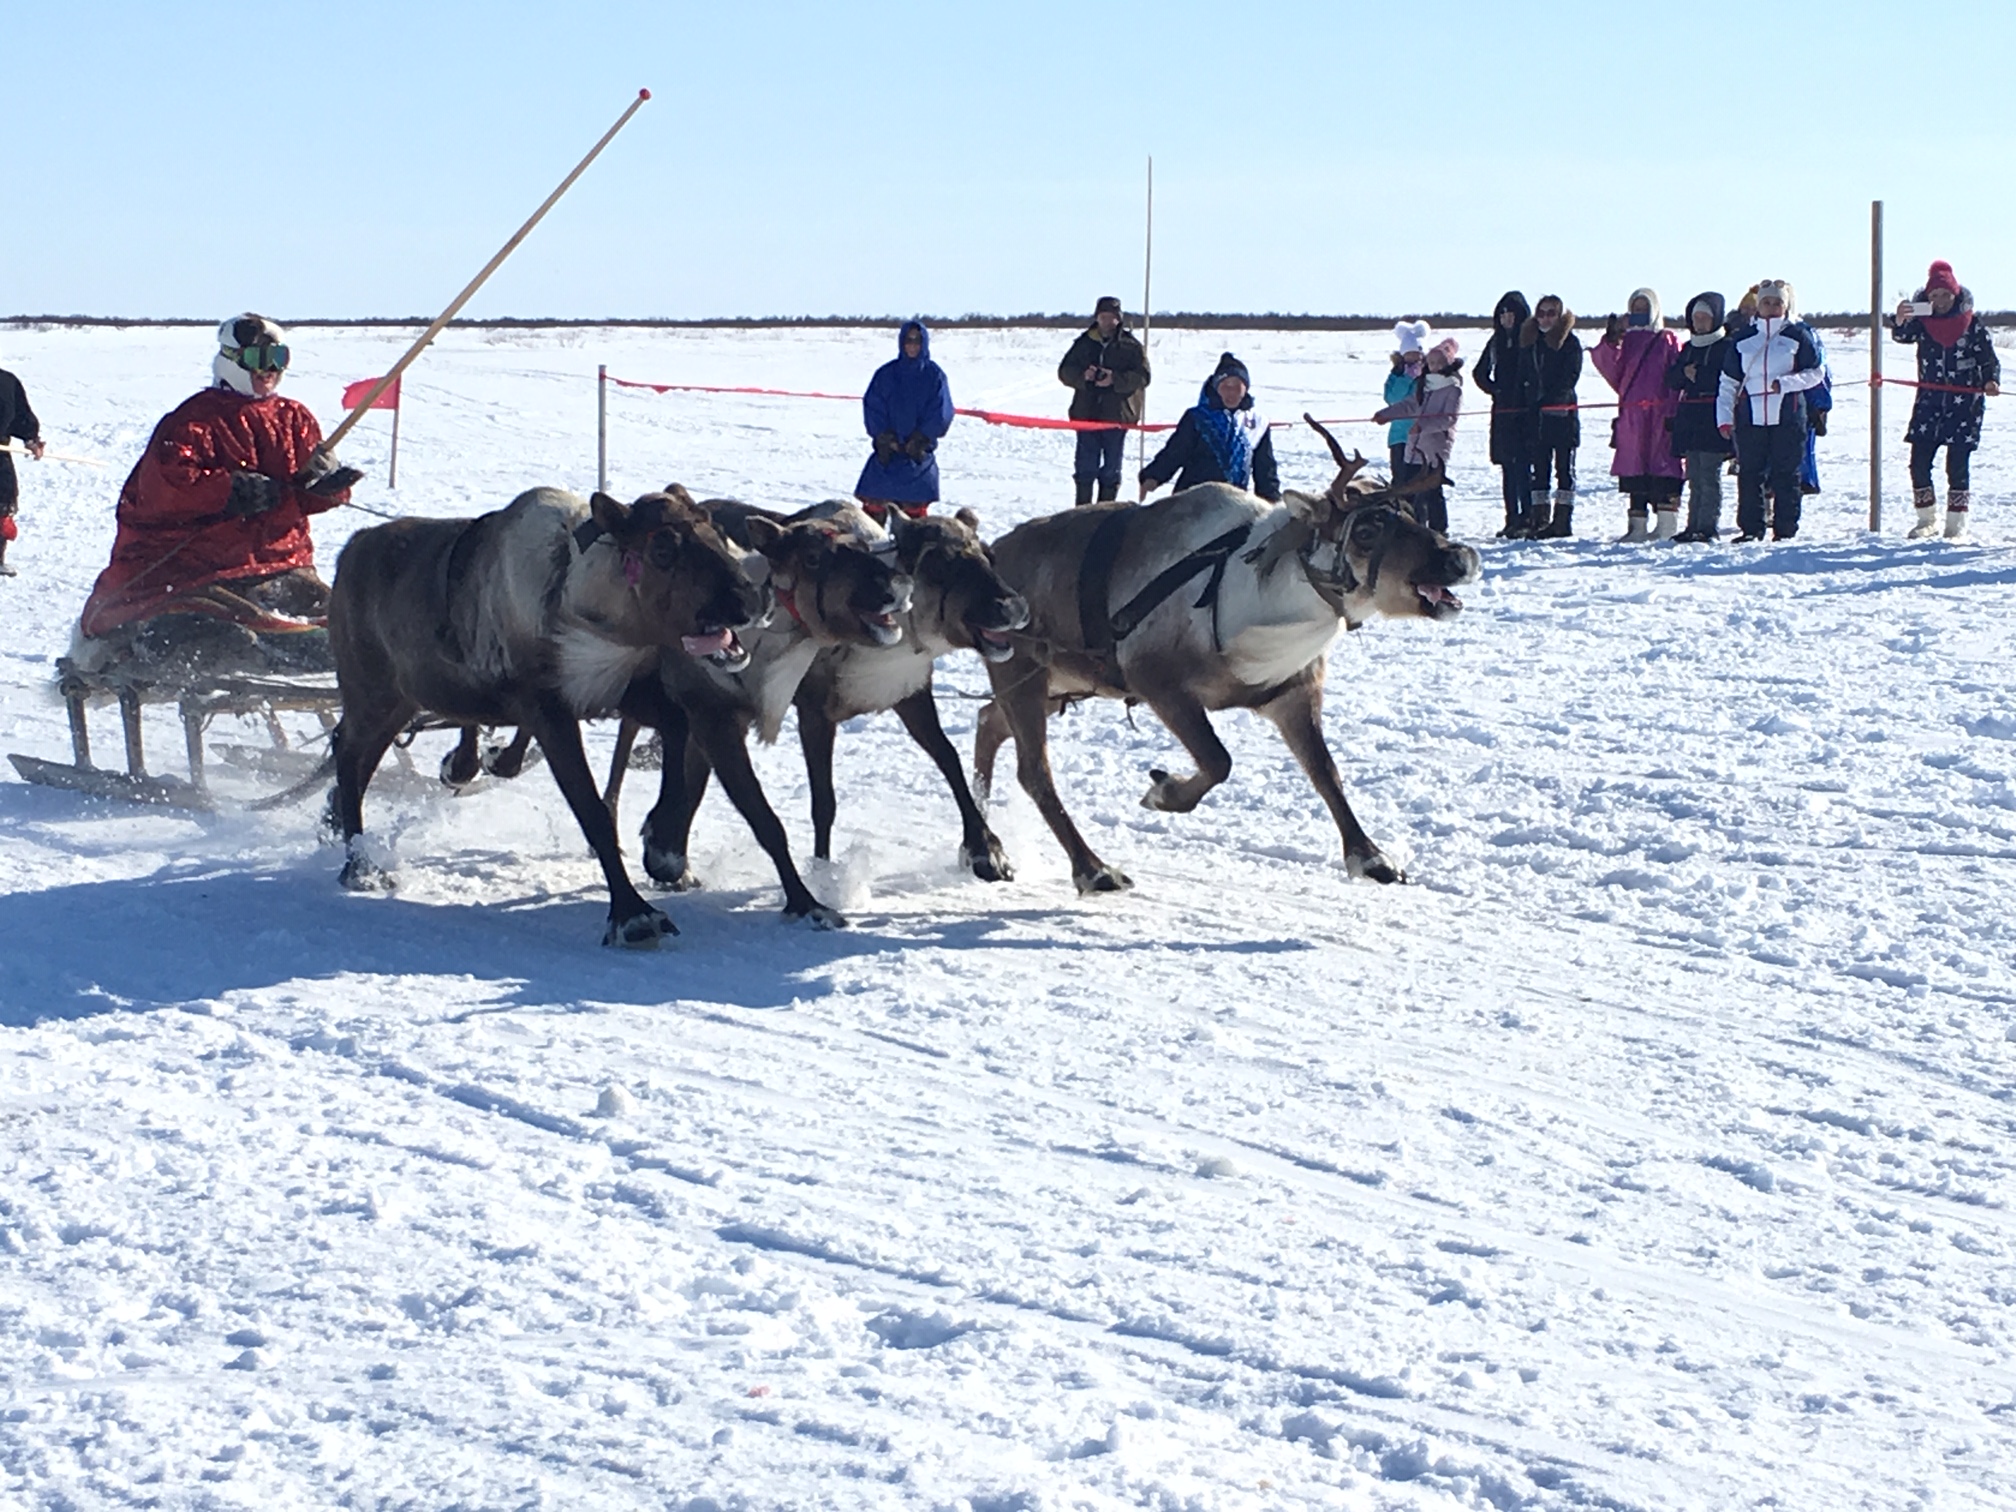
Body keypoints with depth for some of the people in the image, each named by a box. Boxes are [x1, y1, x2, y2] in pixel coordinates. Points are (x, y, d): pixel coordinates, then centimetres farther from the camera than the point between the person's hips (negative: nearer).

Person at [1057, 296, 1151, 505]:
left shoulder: (1131, 346, 1)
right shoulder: (1084, 344, 9)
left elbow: (1142, 377, -8)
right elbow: (1064, 371, 6)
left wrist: (1115, 379, -21)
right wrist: (1082, 376, -15)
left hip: (1117, 415, -2)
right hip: (1086, 413, 2)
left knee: (1111, 469, 4)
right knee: (1085, 466, 2)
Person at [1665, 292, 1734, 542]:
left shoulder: (1727, 347, -3)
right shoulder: (1688, 348, 19)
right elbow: (1671, 380, 13)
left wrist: (1698, 376, -10)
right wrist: (1684, 373, -5)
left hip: (1713, 420, -7)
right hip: (1689, 419, 7)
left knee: (1710, 475, -9)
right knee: (1694, 477, 8)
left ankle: (1710, 527, -9)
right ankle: (1694, 526, 9)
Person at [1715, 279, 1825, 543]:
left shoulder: (1797, 336, 4)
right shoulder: (1743, 339, 11)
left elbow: (1816, 373, 3)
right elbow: (1728, 383, 12)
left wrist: (1785, 383, -11)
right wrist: (1724, 417, 3)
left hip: (1787, 417, -2)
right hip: (1750, 418, 2)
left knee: (1785, 476, -1)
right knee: (1749, 475, 2)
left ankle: (1785, 529, 4)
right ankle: (1750, 528, 9)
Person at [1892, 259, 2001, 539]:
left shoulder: (1972, 326, -2)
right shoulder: (1922, 322, 4)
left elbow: (1990, 359, 1)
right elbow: (1902, 336, -12)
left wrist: (1990, 381, -18)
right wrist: (1900, 321, -34)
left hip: (1964, 403, -3)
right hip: (1929, 402, 3)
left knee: (1957, 466, -6)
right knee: (1919, 463, 0)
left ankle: (1957, 524, 1)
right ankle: (1927, 520, 15)